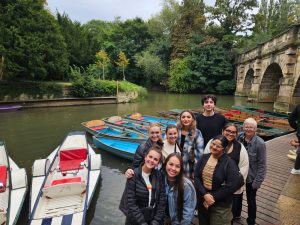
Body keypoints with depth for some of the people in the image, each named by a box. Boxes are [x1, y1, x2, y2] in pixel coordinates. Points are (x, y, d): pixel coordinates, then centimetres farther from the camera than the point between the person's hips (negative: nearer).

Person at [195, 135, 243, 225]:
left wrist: (213, 197, -18)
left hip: (220, 205, -4)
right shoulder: (204, 158, -1)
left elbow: (232, 185, -21)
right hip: (202, 200, 4)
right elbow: (196, 177, -6)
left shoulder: (229, 163, -13)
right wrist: (205, 194, -18)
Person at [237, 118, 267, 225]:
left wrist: (257, 182, -15)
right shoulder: (239, 137, -11)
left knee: (251, 200, 17)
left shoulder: (260, 143, -21)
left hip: (251, 177, -3)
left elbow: (262, 164, -16)